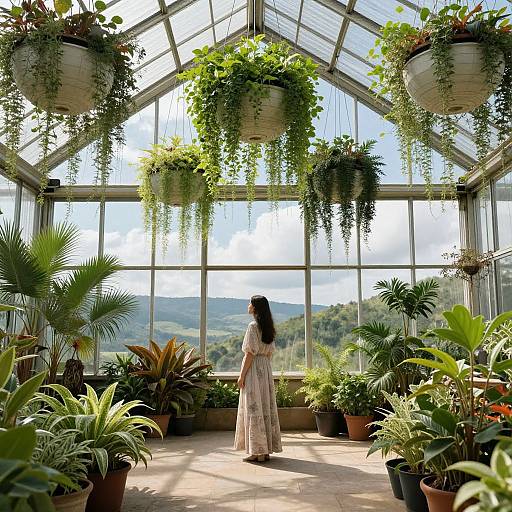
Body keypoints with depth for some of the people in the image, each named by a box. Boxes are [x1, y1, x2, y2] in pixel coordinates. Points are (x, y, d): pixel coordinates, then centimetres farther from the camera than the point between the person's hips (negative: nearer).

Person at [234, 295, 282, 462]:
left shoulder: (253, 326, -14)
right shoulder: (269, 327, 11)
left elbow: (250, 353, -16)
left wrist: (242, 375, -12)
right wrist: (264, 366, 20)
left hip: (253, 369, -8)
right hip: (266, 368, 8)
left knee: (253, 408, -3)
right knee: (266, 406, 10)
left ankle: (258, 452, 1)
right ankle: (267, 450, 16)